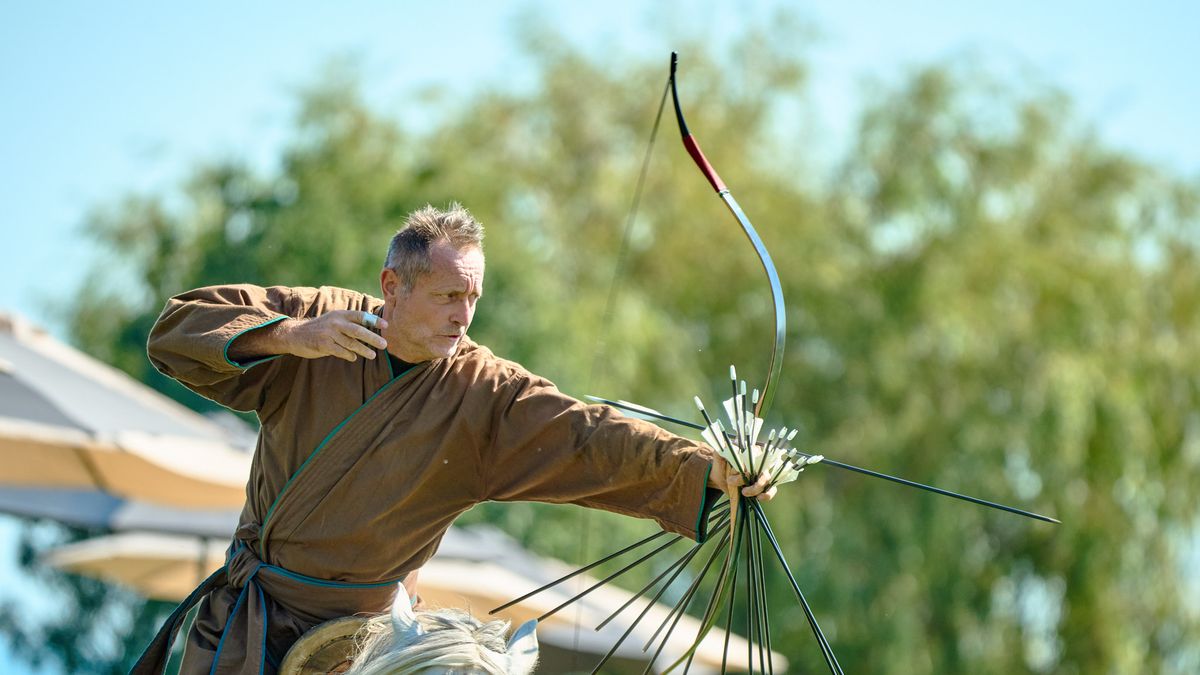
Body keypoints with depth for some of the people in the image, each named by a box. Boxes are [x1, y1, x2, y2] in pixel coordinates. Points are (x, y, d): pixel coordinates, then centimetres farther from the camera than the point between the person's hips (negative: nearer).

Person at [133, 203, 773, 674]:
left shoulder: (486, 394, -11)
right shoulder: (321, 318, -6)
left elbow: (589, 437, -25)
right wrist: (289, 337, -26)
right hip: (236, 611, 2)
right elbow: (176, 330, -10)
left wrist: (704, 466, -41)